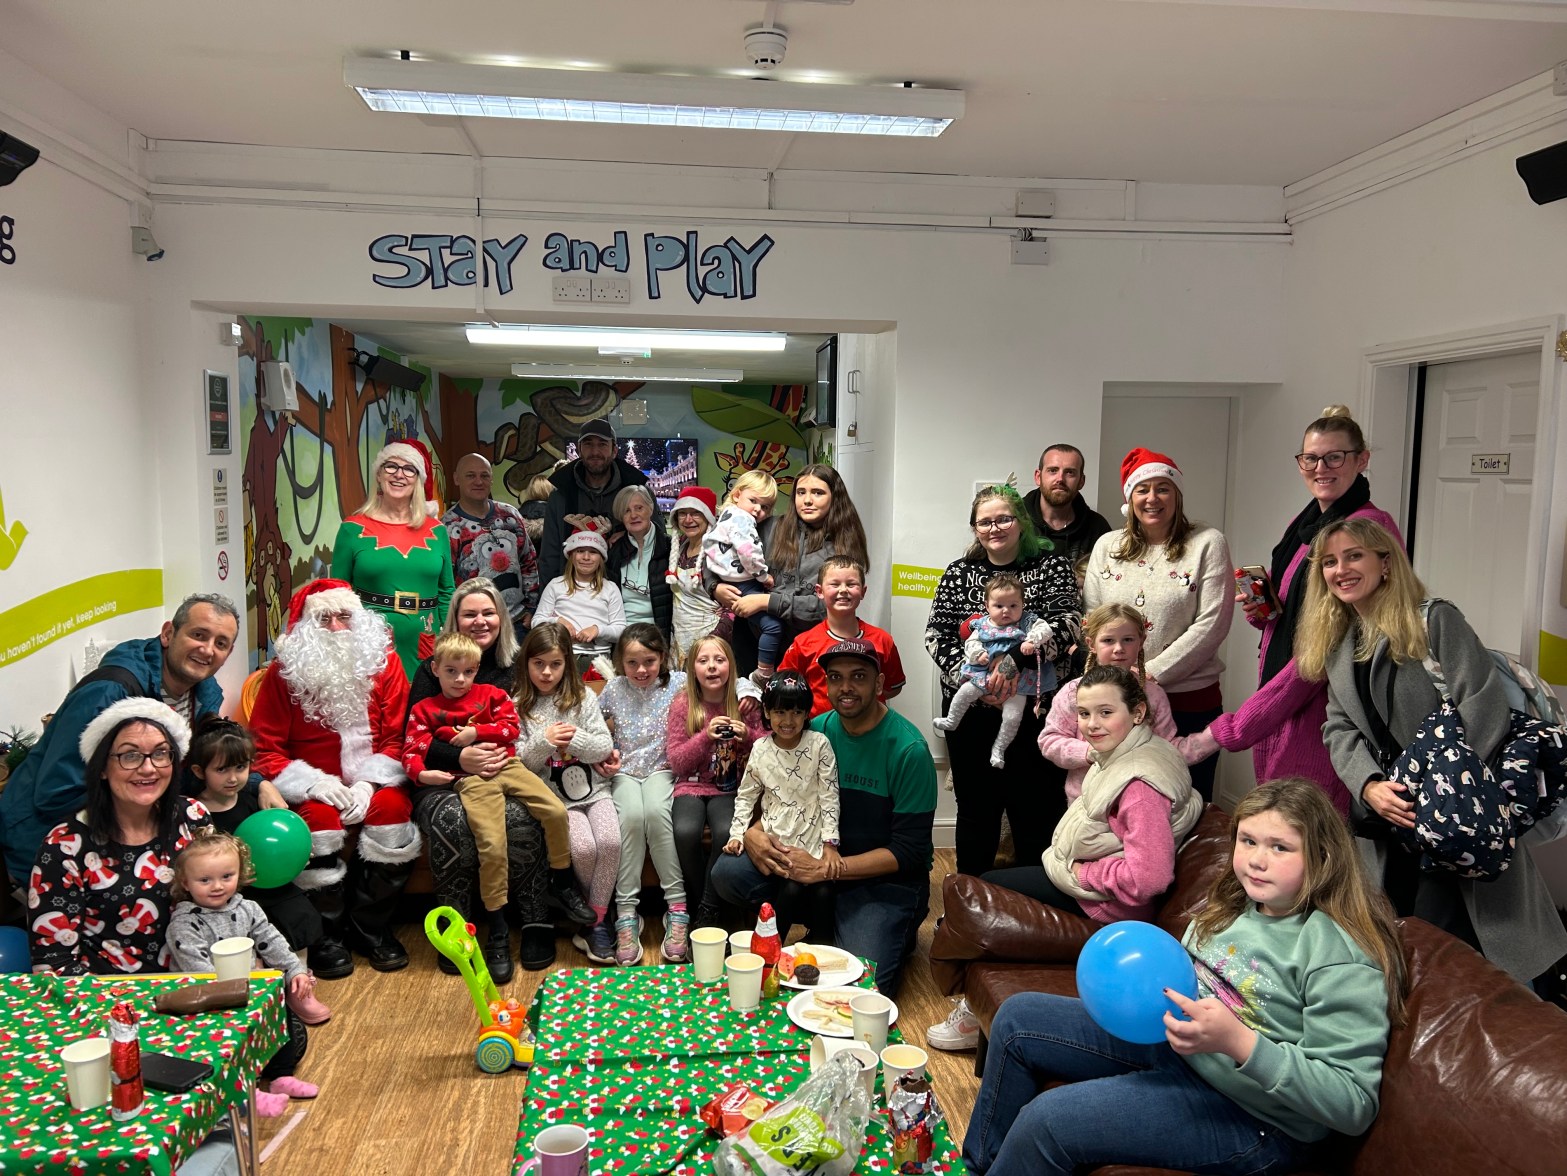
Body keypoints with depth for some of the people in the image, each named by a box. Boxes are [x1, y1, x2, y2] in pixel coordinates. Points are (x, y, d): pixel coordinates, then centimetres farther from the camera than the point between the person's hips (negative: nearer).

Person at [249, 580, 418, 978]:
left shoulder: (383, 661, 0)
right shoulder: (285, 670, -3)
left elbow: (396, 736, -2)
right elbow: (264, 748, -5)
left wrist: (369, 782, -17)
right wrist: (313, 783, -18)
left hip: (370, 779, 1)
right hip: (311, 784, -1)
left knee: (392, 810, -29)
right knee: (321, 820, -31)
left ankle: (370, 927, -8)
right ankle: (326, 934, -8)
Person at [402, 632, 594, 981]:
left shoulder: (491, 694, 19)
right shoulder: (424, 710, 15)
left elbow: (512, 727, 8)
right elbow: (412, 750, 6)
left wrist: (476, 732, -3)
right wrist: (421, 773, -15)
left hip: (507, 766, 3)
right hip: (471, 779, -3)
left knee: (556, 811, -18)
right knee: (492, 844, -23)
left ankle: (563, 880, 7)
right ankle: (497, 931, -9)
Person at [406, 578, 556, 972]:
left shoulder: (516, 670, 15)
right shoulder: (432, 670, 11)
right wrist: (461, 757, -17)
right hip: (445, 779, 0)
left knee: (520, 819, -33)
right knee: (451, 821, -34)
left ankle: (536, 923, -16)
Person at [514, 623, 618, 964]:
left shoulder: (584, 698, 7)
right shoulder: (518, 706, 4)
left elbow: (605, 747, 1)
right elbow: (517, 761, 0)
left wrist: (574, 739, -16)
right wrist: (544, 741, -17)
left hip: (593, 787, 2)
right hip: (555, 794, -1)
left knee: (610, 842, -25)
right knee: (583, 848, -25)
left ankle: (596, 919, -6)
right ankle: (598, 913, 3)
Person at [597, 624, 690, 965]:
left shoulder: (677, 683, -1)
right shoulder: (614, 688, 7)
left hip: (662, 770, -1)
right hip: (624, 771, 1)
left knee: (655, 810, -34)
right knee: (631, 815, -32)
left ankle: (677, 908, -28)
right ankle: (626, 913, -29)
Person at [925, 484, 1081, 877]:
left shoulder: (1051, 566, 3)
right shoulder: (958, 573, 9)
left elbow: (1068, 621, -12)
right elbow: (937, 634, 0)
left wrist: (1016, 658, -26)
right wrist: (972, 679, -16)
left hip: (1034, 708, -2)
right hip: (969, 710, 3)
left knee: (1037, 808, 2)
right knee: (975, 808, 13)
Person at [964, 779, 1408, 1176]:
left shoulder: (1340, 956, -22)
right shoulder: (1238, 904, 1)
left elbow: (1354, 1105, -25)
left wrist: (1239, 1042, -36)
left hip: (1250, 1115, -8)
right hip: (1177, 1044, 9)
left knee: (1047, 1119, -21)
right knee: (1018, 1018, 7)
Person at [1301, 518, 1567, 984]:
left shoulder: (1434, 621, -7)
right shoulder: (1336, 644, 11)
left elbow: (1485, 705, -17)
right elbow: (1339, 730, 4)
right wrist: (1369, 786, -16)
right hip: (1387, 822, 6)